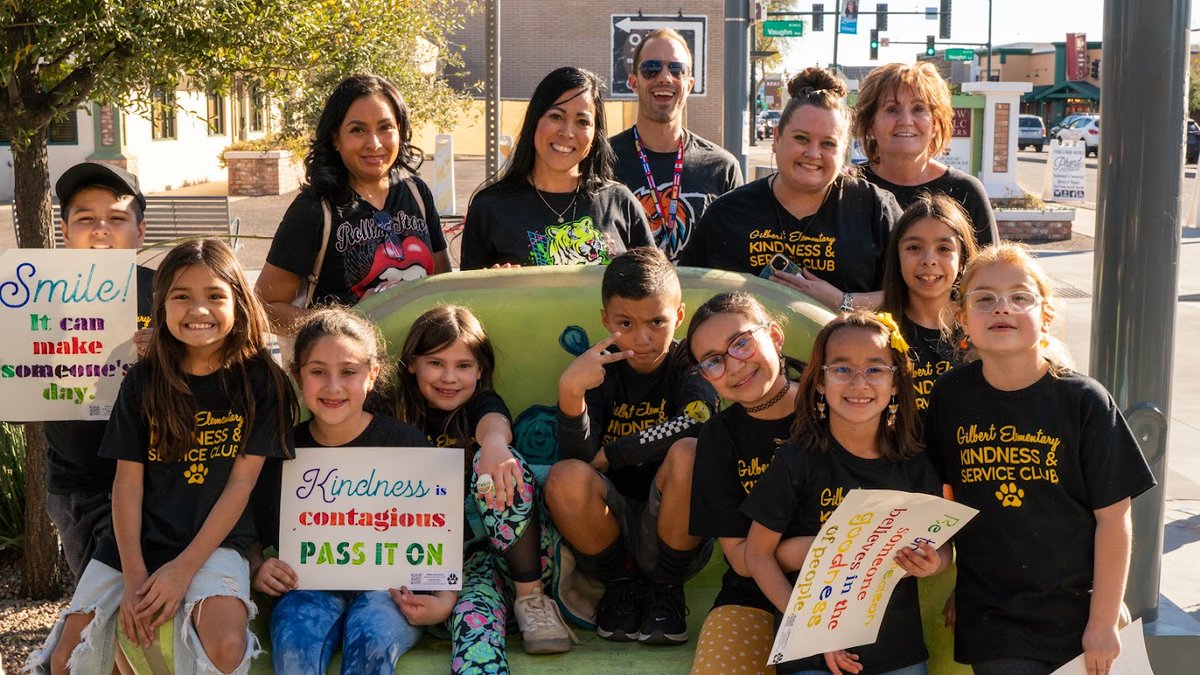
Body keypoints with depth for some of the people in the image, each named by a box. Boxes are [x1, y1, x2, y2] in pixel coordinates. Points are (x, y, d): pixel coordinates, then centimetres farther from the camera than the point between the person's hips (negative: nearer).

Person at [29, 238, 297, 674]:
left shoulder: (259, 381, -6)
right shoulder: (144, 381, 1)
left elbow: (241, 482, -8)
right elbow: (128, 481, -1)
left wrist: (184, 568, -14)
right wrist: (134, 576, -10)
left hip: (213, 540, -3)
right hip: (135, 539, 3)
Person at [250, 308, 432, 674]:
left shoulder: (407, 445, -2)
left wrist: (444, 599, -15)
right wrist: (257, 571, -9)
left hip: (389, 585, -1)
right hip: (310, 586, 1)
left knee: (371, 638, -33)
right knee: (294, 642, -32)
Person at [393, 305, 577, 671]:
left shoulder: (483, 403, 3)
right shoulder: (402, 422, 7)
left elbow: (494, 423, -24)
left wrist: (494, 444, -52)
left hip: (518, 554, 0)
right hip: (455, 561, 0)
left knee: (499, 465, -28)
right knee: (473, 614, -34)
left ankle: (530, 597, -21)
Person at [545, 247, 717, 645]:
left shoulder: (691, 367, 0)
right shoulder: (600, 370, 2)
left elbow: (694, 422, -24)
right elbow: (578, 455, -13)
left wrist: (607, 456, -18)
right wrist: (570, 392, -32)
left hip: (675, 537, -1)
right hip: (610, 534, 2)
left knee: (687, 453, -29)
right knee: (566, 477, -27)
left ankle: (666, 586, -6)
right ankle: (621, 583, 1)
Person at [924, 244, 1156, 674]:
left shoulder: (1083, 401, -9)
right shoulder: (950, 397, -2)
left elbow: (1113, 519, -7)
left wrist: (1103, 623, -6)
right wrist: (944, 583, 8)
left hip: (1074, 616, -1)